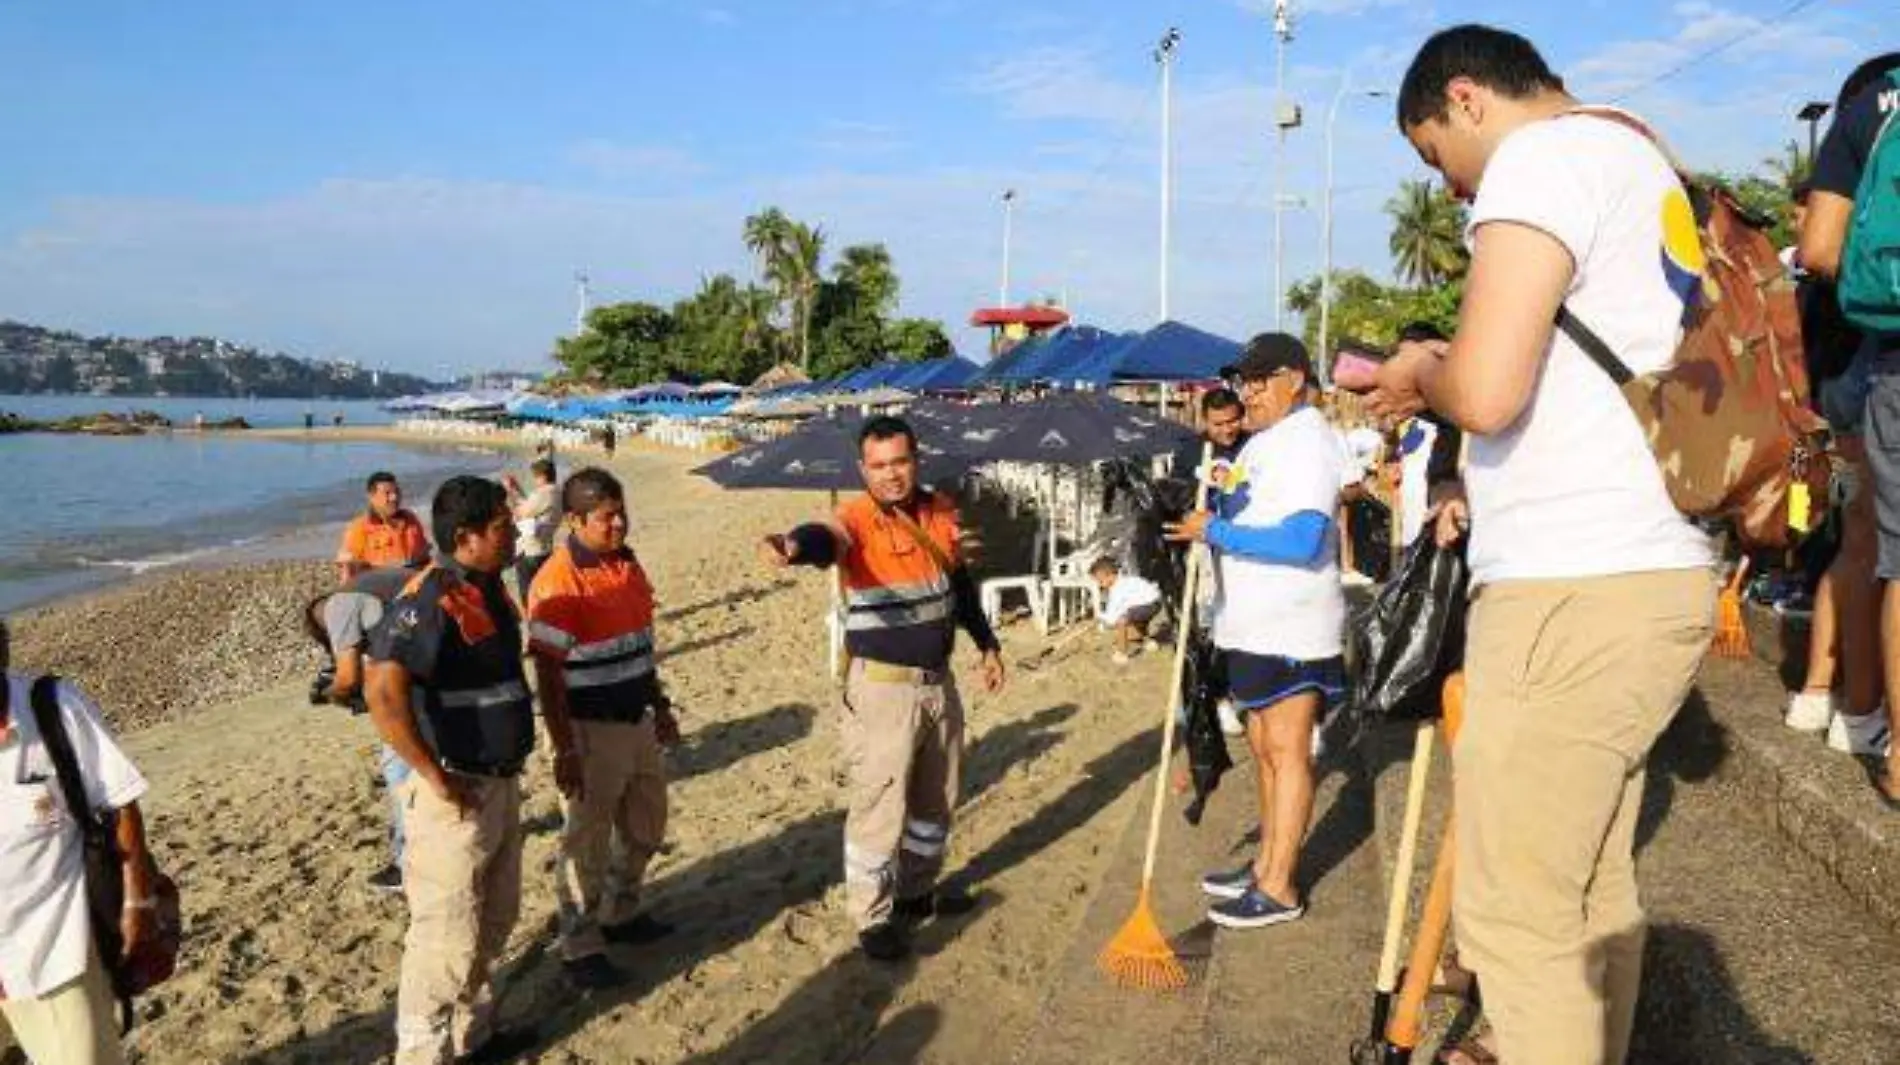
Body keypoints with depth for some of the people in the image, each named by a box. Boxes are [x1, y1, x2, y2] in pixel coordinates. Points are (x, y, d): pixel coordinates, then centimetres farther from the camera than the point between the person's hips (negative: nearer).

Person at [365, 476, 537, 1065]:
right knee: (447, 935, 1)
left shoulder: (489, 589, 7)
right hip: (457, 792, -10)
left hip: (501, 782, 10)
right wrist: (436, 779, -24)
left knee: (494, 921, 22)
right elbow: (383, 694, -30)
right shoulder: (430, 600, -21)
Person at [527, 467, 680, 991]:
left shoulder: (627, 564, 6)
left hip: (636, 721, 8)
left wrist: (660, 707, 20)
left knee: (645, 828, 21)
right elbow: (547, 675, -19)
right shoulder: (558, 582, -19)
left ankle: (620, 913, 41)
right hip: (590, 730, -8)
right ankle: (581, 947, 20)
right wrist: (563, 750, -20)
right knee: (587, 844, 5)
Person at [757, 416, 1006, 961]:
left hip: (939, 680, 7)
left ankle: (917, 890, 39)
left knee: (936, 795, 20)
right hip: (882, 686, -7)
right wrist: (793, 546, -65)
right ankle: (873, 917, 13)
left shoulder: (942, 511, 2)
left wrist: (987, 644, 24)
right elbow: (825, 538, -42)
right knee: (879, 803, -2)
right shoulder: (857, 520, -17)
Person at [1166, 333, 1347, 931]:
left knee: (1287, 751, -3)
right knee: (1264, 749, 16)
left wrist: (1215, 531, -20)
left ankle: (1279, 888, 4)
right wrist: (1199, 506, 8)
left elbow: (1301, 541, -24)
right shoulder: (1262, 441, 17)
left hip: (1294, 629, -10)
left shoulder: (1308, 440, -14)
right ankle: (1266, 864, 28)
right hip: (1251, 625, 10)